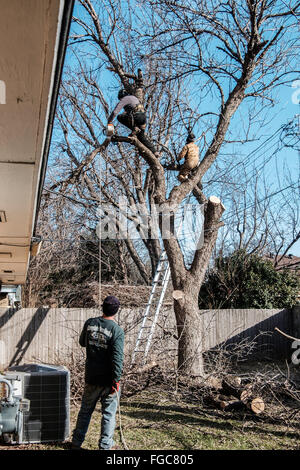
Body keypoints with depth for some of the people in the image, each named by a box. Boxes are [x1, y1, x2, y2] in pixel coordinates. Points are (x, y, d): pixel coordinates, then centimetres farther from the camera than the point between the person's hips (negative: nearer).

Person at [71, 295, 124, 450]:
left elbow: (82, 342, 15)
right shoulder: (117, 330, -17)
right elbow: (117, 358, -20)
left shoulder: (90, 323, -3)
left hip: (91, 378, 4)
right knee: (109, 414, 11)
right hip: (108, 380, -4)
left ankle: (76, 442, 31)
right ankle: (105, 445, 20)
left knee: (85, 411, 20)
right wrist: (116, 381, -15)